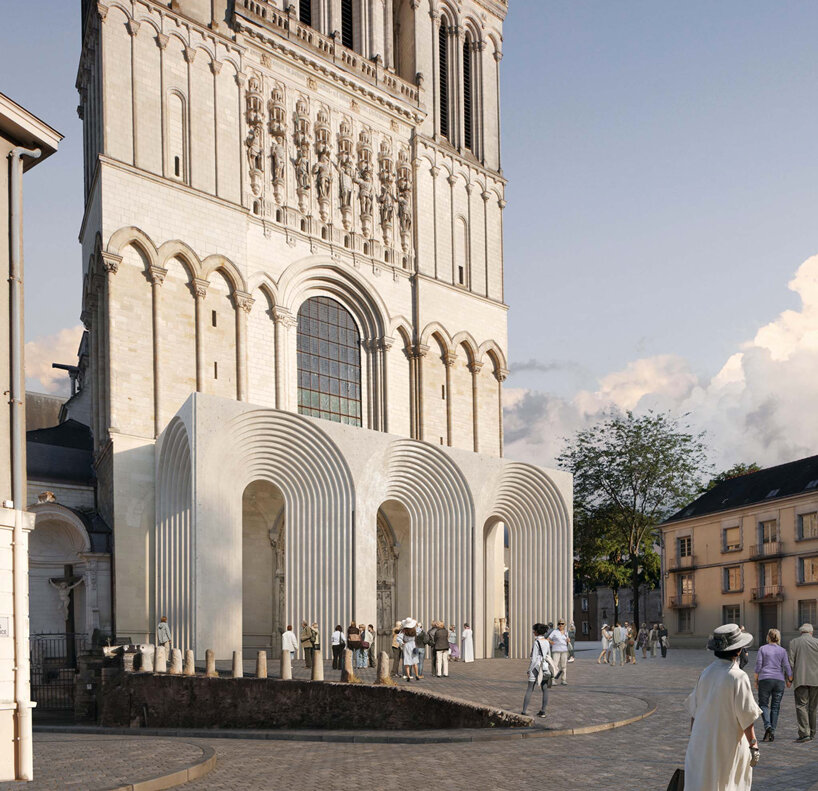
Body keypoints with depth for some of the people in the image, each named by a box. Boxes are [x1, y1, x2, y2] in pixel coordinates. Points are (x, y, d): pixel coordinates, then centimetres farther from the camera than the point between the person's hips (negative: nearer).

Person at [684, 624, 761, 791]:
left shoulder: (705, 673, 1)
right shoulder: (737, 677, -17)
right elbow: (747, 717, -15)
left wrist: (694, 738, 20)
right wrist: (753, 746, -7)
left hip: (702, 744, 5)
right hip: (728, 746, -5)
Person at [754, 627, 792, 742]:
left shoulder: (762, 649, 0)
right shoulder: (782, 651, 4)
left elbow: (758, 666, -4)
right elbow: (787, 667, 0)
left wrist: (756, 680, 4)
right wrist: (789, 680, 13)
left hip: (765, 679, -2)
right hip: (779, 680, 2)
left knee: (763, 704, 6)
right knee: (775, 706, 8)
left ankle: (767, 725, -19)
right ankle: (772, 733, 4)